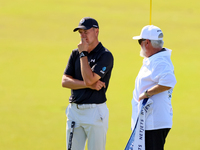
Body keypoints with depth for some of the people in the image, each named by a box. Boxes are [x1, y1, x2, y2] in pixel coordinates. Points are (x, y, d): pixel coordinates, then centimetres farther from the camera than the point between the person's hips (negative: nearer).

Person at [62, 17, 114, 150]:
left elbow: (89, 79, -20)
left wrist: (83, 53, -12)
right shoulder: (75, 53, 11)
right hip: (74, 110, 6)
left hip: (95, 111, -6)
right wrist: (89, 85, -12)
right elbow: (65, 81, 2)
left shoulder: (105, 55, -8)